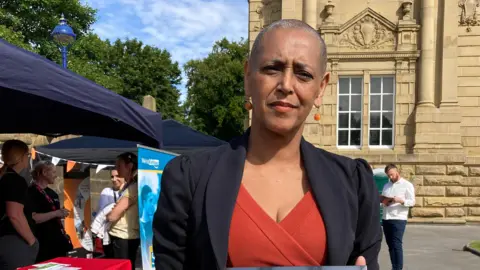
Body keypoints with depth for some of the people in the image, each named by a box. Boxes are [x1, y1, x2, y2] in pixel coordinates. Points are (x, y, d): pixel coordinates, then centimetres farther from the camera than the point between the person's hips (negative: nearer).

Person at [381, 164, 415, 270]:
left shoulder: (407, 185, -1)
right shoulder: (386, 185, 19)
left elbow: (412, 202, -7)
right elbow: (383, 199, 24)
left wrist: (400, 200, -25)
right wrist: (381, 199, 0)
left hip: (398, 219, -6)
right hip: (385, 219, 6)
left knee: (397, 245, -7)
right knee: (390, 245, 8)